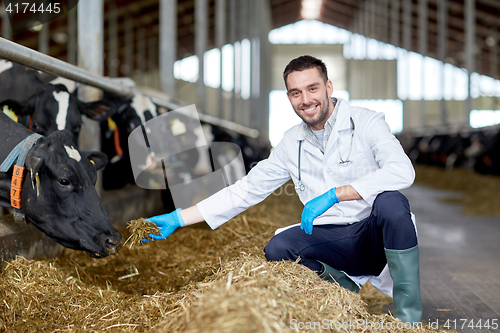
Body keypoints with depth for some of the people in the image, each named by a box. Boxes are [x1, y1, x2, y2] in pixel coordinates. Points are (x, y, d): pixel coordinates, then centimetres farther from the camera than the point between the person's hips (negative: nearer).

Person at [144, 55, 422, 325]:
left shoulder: (366, 123, -7)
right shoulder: (291, 144, 8)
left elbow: (402, 171, -24)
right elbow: (246, 189, 10)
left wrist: (333, 194, -31)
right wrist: (179, 218, 5)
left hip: (376, 235, -3)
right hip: (332, 241, 4)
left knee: (390, 201, -35)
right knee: (276, 249, -22)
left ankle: (408, 316, -23)